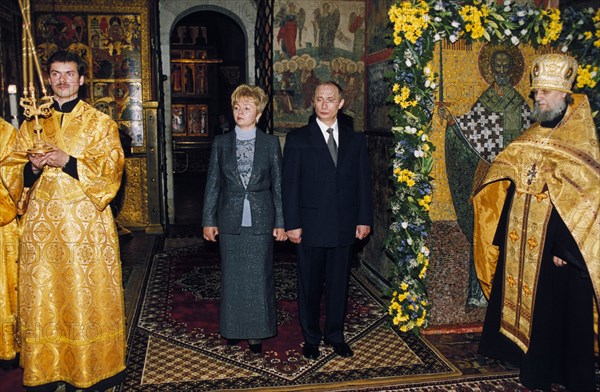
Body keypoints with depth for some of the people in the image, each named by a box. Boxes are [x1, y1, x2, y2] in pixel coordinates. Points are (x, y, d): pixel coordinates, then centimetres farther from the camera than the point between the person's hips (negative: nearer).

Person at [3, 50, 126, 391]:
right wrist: (32, 167, -10)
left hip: (86, 221, -3)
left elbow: (112, 168, -5)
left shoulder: (100, 123, 5)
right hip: (41, 222, 3)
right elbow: (15, 169, 12)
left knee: (87, 293, -1)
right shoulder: (33, 122, 15)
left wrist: (68, 162, -15)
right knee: (42, 294, 3)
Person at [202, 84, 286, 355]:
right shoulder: (221, 143, 4)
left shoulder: (270, 143, 1)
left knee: (259, 278, 5)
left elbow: (278, 184, 2)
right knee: (232, 277, 9)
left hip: (260, 221, -1)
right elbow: (213, 183, 6)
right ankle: (233, 327, 26)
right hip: (230, 221, 1)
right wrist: (208, 220, 2)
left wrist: (280, 222, -1)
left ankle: (256, 332, 20)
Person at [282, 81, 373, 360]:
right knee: (309, 285, 9)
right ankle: (311, 339, 26)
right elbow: (290, 184, -4)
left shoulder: (355, 140, 8)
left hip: (345, 227, 3)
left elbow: (363, 182, 8)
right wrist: (292, 224, -9)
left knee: (339, 284, 13)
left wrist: (364, 219, 2)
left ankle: (336, 335, 29)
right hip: (311, 226, -2)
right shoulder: (297, 139, -1)